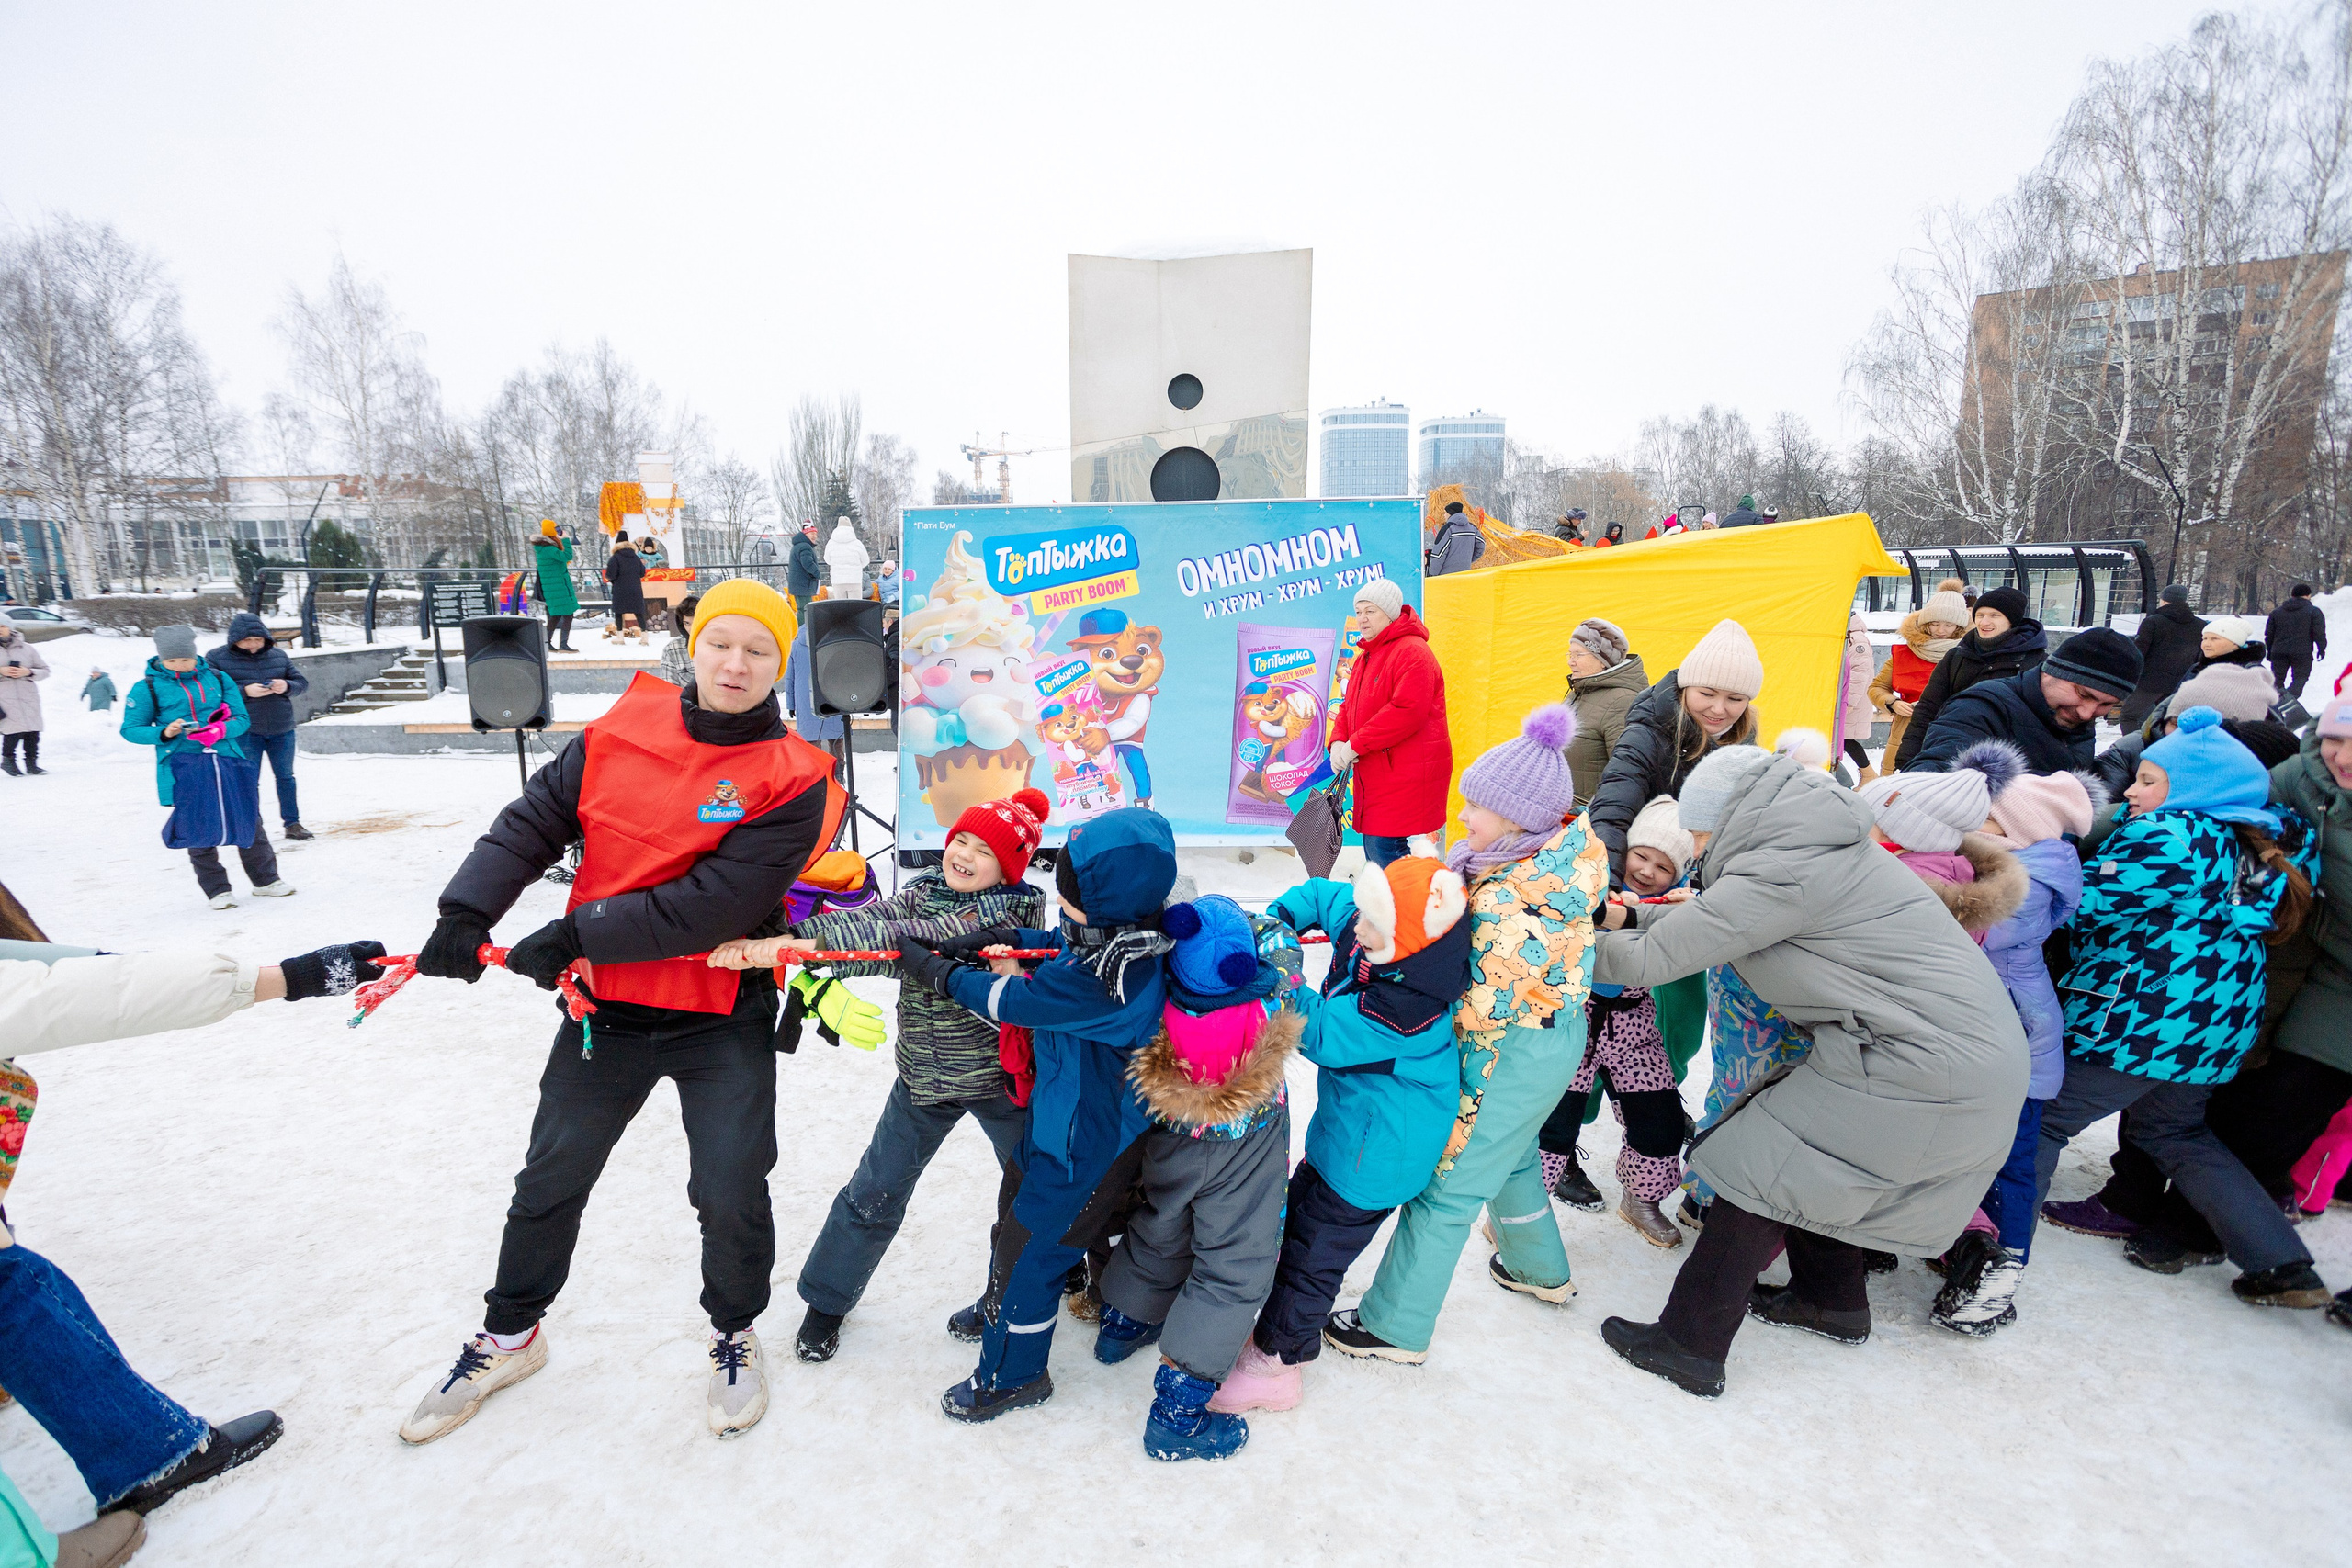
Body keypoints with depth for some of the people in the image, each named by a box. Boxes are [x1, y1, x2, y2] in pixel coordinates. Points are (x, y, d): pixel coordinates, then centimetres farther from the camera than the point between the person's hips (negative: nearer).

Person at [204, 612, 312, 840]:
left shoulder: (278, 655, 7)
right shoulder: (216, 658, -3)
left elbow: (302, 682, 9)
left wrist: (286, 686, -13)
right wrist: (244, 691, -23)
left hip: (281, 728, 3)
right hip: (244, 731, -3)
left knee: (285, 776, 10)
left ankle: (292, 823, 19)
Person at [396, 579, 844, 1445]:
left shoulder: (793, 780, -16)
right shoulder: (620, 732, -3)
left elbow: (715, 903, -22)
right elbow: (534, 820, 1)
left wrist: (577, 935, -22)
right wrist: (466, 910, -13)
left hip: (723, 1020, -3)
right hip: (605, 1005, 4)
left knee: (731, 1195, -1)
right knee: (549, 1181, 19)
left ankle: (735, 1335, 31)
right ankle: (510, 1334, 45)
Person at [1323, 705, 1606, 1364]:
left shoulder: (1518, 901, -32)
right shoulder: (1559, 844, -5)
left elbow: (1482, 1007, -26)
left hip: (1513, 1052, -10)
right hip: (1554, 1032, 10)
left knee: (1446, 1184, 2)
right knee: (1510, 1154, 30)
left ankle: (1395, 1326, 17)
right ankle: (1539, 1269, 53)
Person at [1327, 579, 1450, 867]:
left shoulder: (1412, 652, -13)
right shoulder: (1366, 656, 20)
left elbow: (1408, 710, -25)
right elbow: (1349, 707, 21)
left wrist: (1356, 745, -20)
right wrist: (1338, 742, -2)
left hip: (1404, 776, -10)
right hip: (1374, 776, 10)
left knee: (1384, 851, -13)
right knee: (1375, 853, 15)